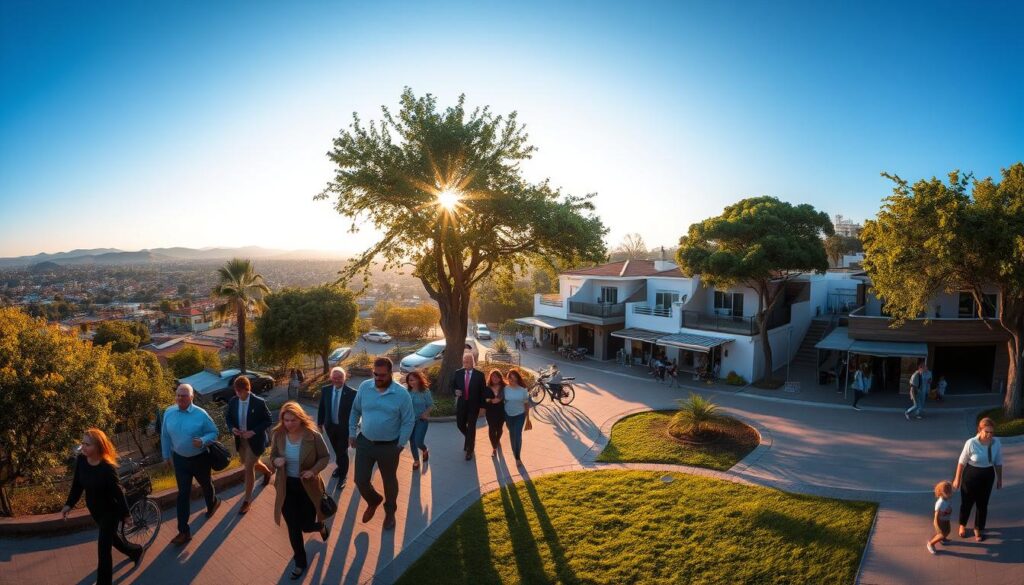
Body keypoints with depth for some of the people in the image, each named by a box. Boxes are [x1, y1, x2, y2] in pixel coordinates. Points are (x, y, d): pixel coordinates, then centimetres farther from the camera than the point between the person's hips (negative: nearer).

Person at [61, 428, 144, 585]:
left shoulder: (108, 467, -32)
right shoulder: (80, 460, -15)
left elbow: (118, 492, -21)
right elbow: (77, 484, 2)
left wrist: (125, 513, -12)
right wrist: (69, 504, -5)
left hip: (110, 509, -7)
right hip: (93, 507, 7)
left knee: (103, 546, -2)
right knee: (110, 535, 26)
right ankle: (136, 551, 52)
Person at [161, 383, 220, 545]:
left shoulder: (201, 414, -21)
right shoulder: (168, 412, -9)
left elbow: (214, 433, -12)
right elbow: (165, 436, 4)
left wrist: (203, 441, -32)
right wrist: (166, 455, 10)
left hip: (200, 458, -2)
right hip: (179, 459, 3)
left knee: (205, 485, 21)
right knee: (183, 494, 6)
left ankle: (212, 504, 53)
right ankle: (184, 531, 14)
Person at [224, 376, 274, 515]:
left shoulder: (259, 402, -21)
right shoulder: (233, 401, -8)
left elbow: (268, 421, -14)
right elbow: (228, 417, 8)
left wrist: (254, 432, -24)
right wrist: (232, 428, -12)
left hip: (255, 440, -6)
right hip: (240, 440, 6)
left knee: (248, 468, -2)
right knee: (247, 464, 22)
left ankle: (247, 499, 17)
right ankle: (267, 471, 54)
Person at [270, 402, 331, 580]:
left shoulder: (313, 436, -21)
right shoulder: (278, 435, -13)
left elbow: (325, 457, -8)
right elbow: (272, 456, 3)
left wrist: (313, 470, -25)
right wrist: (276, 461, -20)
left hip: (308, 487, -3)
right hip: (287, 487, 3)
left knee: (307, 525, 9)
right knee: (293, 527, 13)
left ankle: (322, 525, 48)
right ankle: (300, 562, 38)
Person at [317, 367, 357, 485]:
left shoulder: (351, 393, -22)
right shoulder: (325, 390, -8)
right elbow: (321, 408, 3)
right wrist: (320, 424, 6)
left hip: (344, 427, -4)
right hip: (330, 426, 4)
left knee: (343, 452, 11)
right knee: (337, 450, 24)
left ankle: (343, 476, 31)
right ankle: (340, 467, 50)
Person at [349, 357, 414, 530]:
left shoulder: (402, 394, -18)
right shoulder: (364, 387, -7)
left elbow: (408, 421, -11)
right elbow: (355, 411, 6)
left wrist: (400, 444, -12)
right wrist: (352, 433, 6)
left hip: (389, 446, -3)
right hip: (364, 442, 3)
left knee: (389, 480, 16)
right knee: (360, 480, 9)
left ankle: (390, 512, 43)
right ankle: (373, 501, 43)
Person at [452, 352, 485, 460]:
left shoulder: (479, 375, -9)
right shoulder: (457, 373, -2)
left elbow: (482, 391, -3)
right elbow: (452, 386, 9)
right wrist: (455, 392, -14)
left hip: (473, 405, -3)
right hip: (461, 404, 3)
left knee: (471, 427, 2)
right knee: (460, 425, 12)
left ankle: (469, 451, 18)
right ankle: (470, 439, 43)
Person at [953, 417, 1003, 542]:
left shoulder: (996, 443, -14)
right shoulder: (971, 443, -24)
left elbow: (998, 462, 3)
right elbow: (962, 462, -11)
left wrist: (999, 479, 9)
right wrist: (957, 479, -4)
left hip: (987, 476, 3)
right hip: (971, 476, -3)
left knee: (983, 504, 17)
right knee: (966, 503, 14)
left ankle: (978, 529, 39)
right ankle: (962, 525, 39)